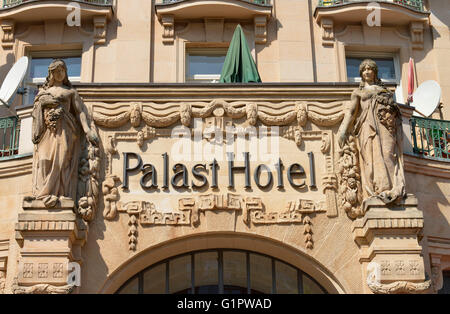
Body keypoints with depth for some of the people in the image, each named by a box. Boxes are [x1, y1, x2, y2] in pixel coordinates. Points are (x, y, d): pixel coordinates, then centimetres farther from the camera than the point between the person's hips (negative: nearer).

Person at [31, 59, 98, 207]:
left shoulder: (70, 91, 19)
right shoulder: (43, 91, 24)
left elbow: (80, 111, 8)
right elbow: (36, 112, 19)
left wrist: (87, 130, -3)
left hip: (64, 130, -2)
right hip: (47, 130, 2)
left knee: (61, 159, -17)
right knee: (44, 159, -16)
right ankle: (46, 195, -23)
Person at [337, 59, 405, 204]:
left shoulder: (384, 90, 27)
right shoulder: (358, 92, 21)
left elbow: (394, 108, 24)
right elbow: (350, 111, 11)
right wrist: (343, 131, 0)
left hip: (386, 125, 1)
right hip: (369, 126, -1)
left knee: (387, 153, -16)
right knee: (373, 155, -16)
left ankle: (392, 191, -27)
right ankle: (378, 192, -26)